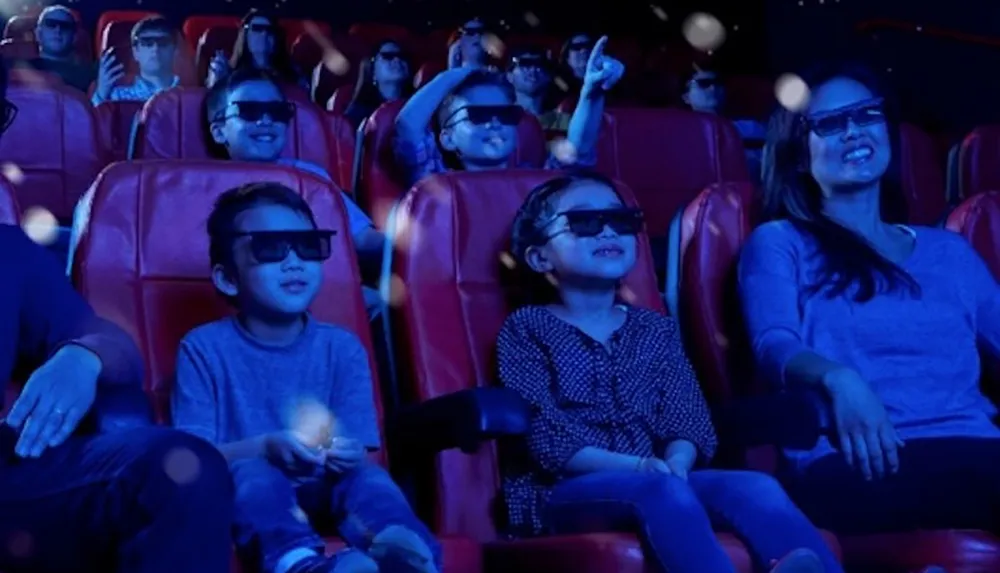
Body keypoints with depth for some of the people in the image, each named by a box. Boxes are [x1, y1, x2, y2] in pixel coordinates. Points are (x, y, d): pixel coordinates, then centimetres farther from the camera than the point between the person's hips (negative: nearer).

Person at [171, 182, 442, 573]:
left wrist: (349, 455, -27)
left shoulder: (342, 347, 5)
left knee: (367, 476, -28)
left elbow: (361, 454, -1)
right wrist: (265, 447, -29)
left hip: (320, 490, 3)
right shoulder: (204, 348, -1)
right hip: (242, 492, -2)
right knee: (253, 472, -35)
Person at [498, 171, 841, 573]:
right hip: (563, 492, -4)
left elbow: (686, 419, 8)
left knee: (756, 488, -24)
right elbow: (542, 433, -7)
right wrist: (633, 466, -20)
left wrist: (675, 462, -17)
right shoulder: (526, 329, 6)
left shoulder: (656, 330, 20)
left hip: (655, 482, 5)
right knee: (660, 489, -37)